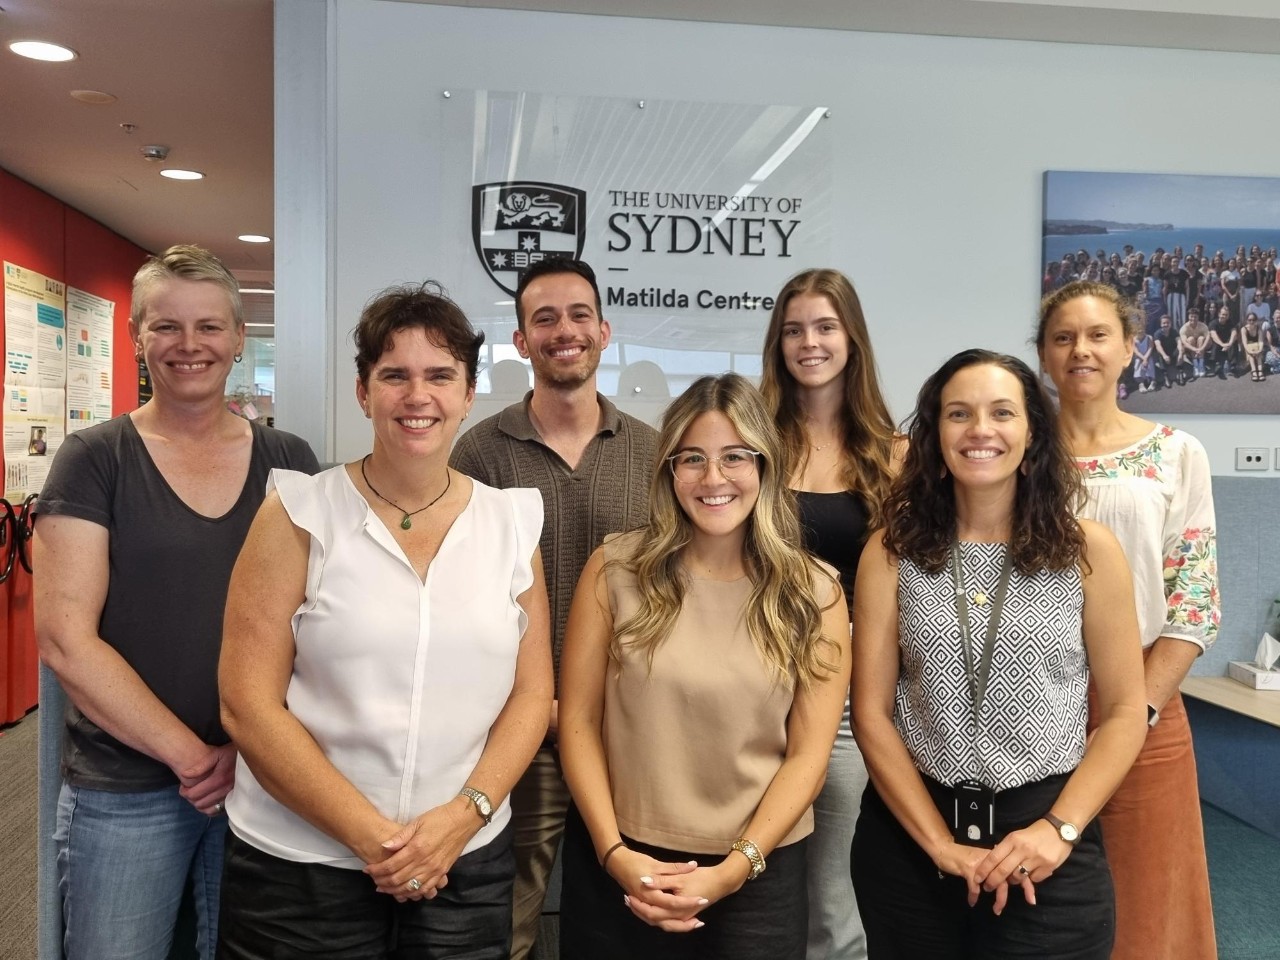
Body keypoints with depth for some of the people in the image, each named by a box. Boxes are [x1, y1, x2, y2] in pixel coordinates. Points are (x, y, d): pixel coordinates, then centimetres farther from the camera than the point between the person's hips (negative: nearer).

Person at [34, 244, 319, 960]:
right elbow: (66, 638, -9)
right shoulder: (94, 460, -3)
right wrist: (190, 754, -11)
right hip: (124, 789, -2)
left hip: (266, 779, 2)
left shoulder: (289, 462, 3)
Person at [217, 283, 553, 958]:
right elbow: (248, 705, -9)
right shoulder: (300, 514, -6)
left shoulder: (510, 522, 2)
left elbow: (532, 691, 3)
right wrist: (373, 836, -12)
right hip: (299, 869, -2)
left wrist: (463, 815, -10)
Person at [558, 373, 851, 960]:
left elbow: (809, 753, -5)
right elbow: (578, 721, -3)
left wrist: (733, 869, -13)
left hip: (757, 875, 0)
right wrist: (613, 851, -11)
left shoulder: (814, 594, -3)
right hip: (618, 865, 1)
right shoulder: (615, 570, -4)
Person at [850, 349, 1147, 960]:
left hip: (1044, 843, -1)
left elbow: (1124, 712, -1)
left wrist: (1059, 830, -12)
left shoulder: (1088, 551, -3)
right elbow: (871, 713, -4)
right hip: (907, 841, 1)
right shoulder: (891, 552, -3)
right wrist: (941, 844, -10)